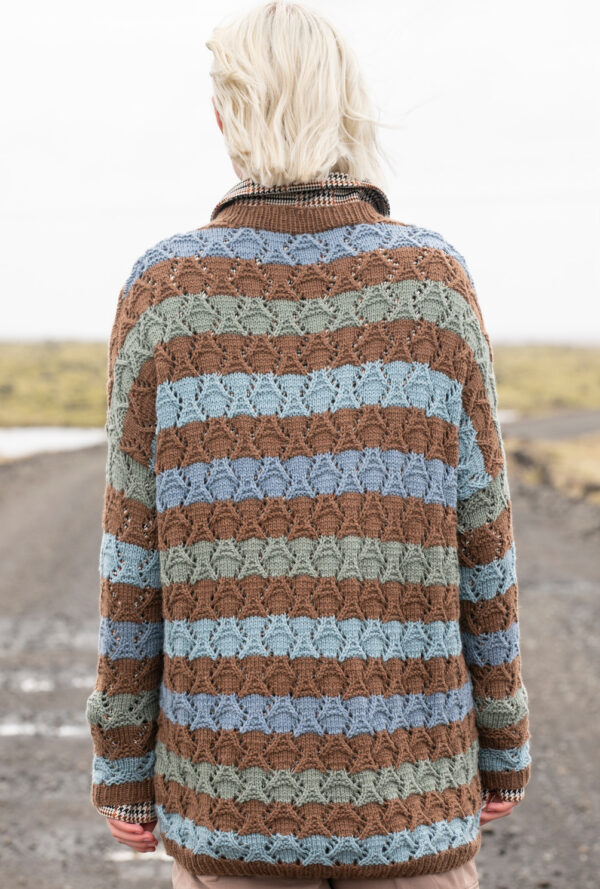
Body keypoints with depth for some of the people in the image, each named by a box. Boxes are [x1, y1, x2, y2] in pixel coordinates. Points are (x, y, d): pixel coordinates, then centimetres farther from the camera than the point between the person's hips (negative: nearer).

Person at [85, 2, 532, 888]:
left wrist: (122, 767, 4)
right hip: (406, 775, 0)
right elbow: (479, 543, -4)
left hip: (231, 771, 0)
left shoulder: (164, 291, -7)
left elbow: (134, 561, -6)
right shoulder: (434, 282, -7)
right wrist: (502, 745, 7)